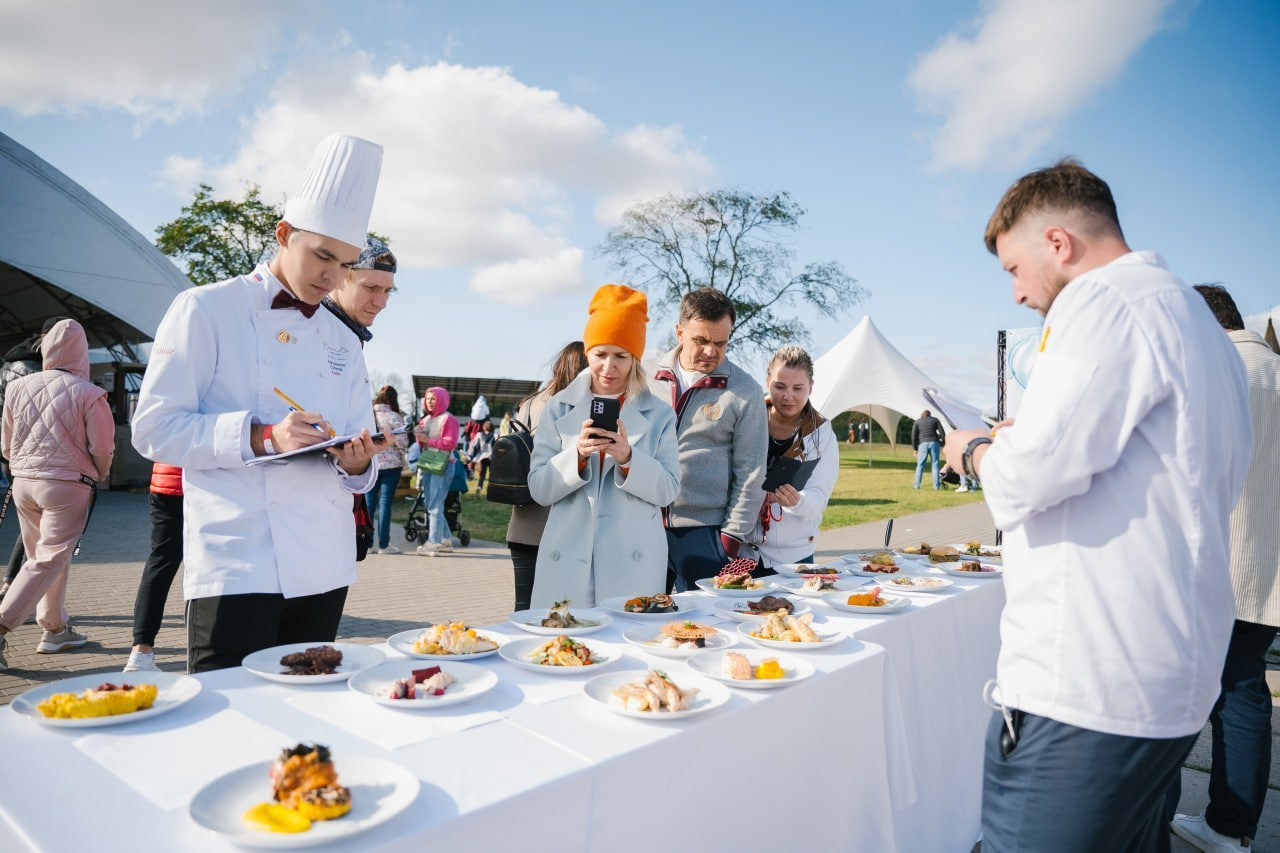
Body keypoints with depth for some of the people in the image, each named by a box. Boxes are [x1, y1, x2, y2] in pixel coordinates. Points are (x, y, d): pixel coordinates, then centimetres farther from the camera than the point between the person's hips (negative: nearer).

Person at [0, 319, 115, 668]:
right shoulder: (89, 394, -12)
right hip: (69, 485, -5)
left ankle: (55, 629, 24)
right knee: (49, 560, 0)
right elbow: (103, 450, -7)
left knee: (41, 556, 17)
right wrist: (97, 476, 14)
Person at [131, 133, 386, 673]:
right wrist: (261, 435, -20)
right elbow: (154, 428, -8)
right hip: (238, 564, -5)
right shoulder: (205, 310, -2)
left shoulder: (342, 342, 14)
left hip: (325, 566, 6)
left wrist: (356, 462, -8)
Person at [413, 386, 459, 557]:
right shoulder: (426, 419, 17)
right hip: (427, 464, 9)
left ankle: (433, 543, -6)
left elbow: (451, 443, -15)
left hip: (442, 465, -9)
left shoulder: (448, 419, -6)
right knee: (429, 504, 11)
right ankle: (446, 539, 20)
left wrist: (428, 439, -16)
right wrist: (420, 437, 0)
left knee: (435, 506, -9)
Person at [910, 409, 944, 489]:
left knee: (920, 465, 4)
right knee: (935, 464, 4)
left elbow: (913, 436, 4)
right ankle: (936, 485, 0)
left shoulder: (917, 422, 13)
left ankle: (917, 485, 0)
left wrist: (915, 449, 7)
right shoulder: (935, 420, 14)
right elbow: (942, 433, 4)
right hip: (934, 443, 0)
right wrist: (941, 445, 9)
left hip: (923, 444, 0)